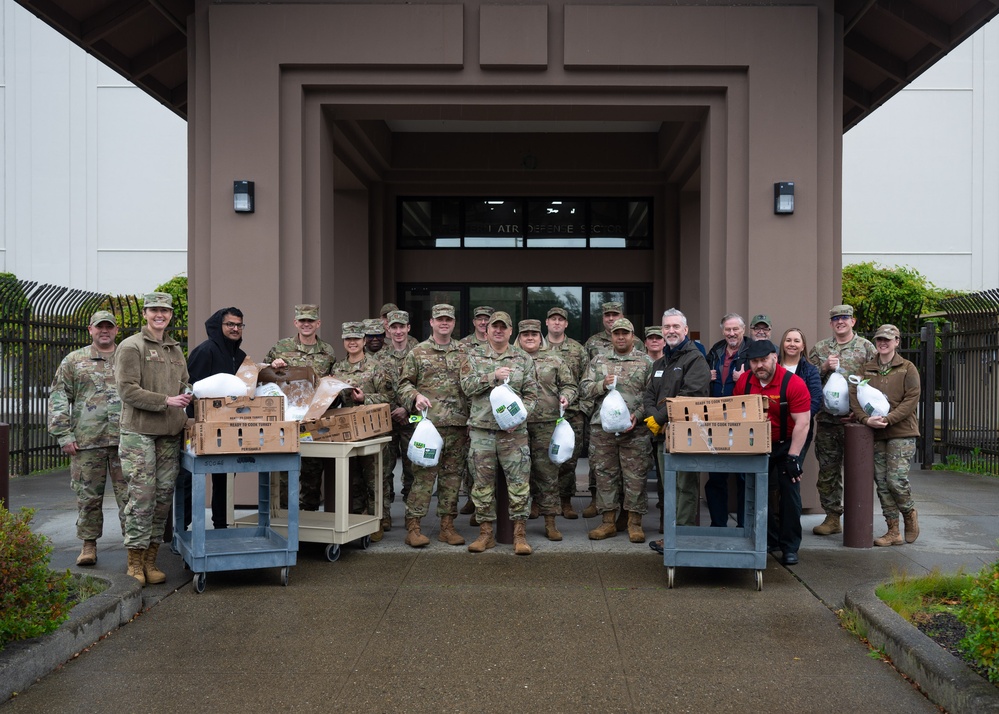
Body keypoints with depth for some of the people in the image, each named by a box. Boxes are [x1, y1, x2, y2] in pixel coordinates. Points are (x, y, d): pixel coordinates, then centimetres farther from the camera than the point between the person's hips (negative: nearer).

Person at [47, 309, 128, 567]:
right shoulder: (74, 360, 9)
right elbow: (58, 398, 5)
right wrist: (63, 435, -3)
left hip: (124, 439, 0)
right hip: (87, 440, 0)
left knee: (129, 494, 0)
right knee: (88, 495, 6)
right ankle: (89, 544, 18)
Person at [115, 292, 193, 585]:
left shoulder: (175, 349, 18)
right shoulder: (131, 346, -3)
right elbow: (127, 390, -12)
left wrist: (186, 398, 6)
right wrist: (165, 401, -18)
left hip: (170, 434, 6)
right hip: (139, 432, -6)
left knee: (164, 496, 7)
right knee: (142, 496, -7)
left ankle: (151, 560, 16)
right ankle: (135, 563, 4)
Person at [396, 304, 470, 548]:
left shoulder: (464, 353, 13)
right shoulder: (417, 353, 5)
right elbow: (403, 385, 5)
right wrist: (415, 397, -16)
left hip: (459, 426, 3)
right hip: (429, 424, -3)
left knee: (452, 476, 8)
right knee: (424, 475, -5)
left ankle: (447, 525, 17)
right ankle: (413, 527, 1)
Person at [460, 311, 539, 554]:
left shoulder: (523, 359, 7)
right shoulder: (473, 356, 7)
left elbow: (531, 395, 5)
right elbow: (467, 385, -5)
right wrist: (493, 376, -17)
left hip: (514, 431, 0)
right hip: (481, 428, 1)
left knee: (519, 481, -2)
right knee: (483, 483, 6)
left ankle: (520, 534, 8)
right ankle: (485, 533, 17)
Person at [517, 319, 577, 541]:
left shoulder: (554, 360, 11)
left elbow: (569, 384, 14)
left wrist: (566, 397, -6)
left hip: (547, 423, 0)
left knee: (548, 471, 2)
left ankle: (550, 521, 9)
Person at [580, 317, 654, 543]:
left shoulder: (646, 362, 5)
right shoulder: (598, 360, 13)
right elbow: (583, 389, 9)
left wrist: (637, 415, -13)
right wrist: (602, 384, -10)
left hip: (634, 430, -2)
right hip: (602, 429, 3)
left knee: (635, 477, 1)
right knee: (605, 475, 7)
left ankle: (635, 522, 12)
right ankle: (608, 521, 17)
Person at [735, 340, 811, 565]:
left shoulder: (793, 383, -20)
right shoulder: (744, 382, -6)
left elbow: (802, 423, -20)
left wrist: (792, 457, -22)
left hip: (786, 445, -4)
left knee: (789, 493, -3)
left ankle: (790, 547, 8)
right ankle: (769, 540, 22)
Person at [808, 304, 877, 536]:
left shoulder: (866, 347, 3)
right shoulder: (820, 348, 12)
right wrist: (825, 367, -9)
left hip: (856, 419, -3)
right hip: (827, 419, 3)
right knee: (828, 470, 6)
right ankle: (832, 518, 16)